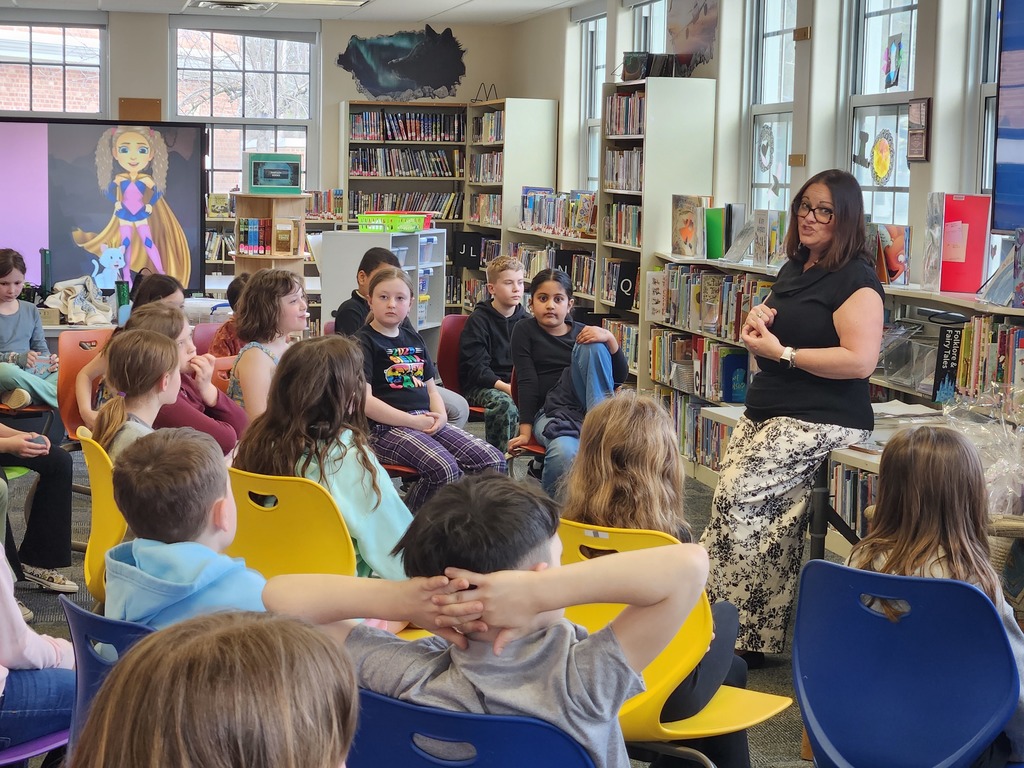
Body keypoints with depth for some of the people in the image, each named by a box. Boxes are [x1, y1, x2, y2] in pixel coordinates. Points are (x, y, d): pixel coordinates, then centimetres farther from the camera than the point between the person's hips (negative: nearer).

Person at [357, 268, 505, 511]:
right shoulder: (364, 342, -3)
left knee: (493, 461, -11)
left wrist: (440, 416, 1)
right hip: (386, 428, -7)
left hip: (427, 421, 7)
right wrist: (413, 421, -15)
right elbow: (364, 401, -14)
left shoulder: (414, 340, 20)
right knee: (444, 469, -32)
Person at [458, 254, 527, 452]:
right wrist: (505, 387, -23)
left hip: (516, 385, 5)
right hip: (480, 386, -5)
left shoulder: (525, 320, 14)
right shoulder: (478, 320, -3)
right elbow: (475, 367, -11)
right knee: (504, 403, -36)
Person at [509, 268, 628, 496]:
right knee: (565, 453, -40)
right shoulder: (525, 330, 14)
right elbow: (527, 381, 1)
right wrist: (525, 430, -10)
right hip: (549, 411, -3)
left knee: (593, 347, -22)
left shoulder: (582, 332, 21)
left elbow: (620, 376, 9)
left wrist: (609, 339, -10)